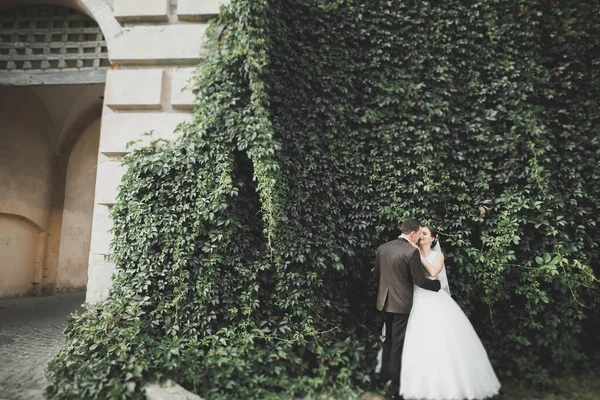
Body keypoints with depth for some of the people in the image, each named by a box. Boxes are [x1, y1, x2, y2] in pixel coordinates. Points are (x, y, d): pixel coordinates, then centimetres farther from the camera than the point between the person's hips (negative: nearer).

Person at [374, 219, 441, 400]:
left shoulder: (382, 248, 2)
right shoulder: (412, 251, -18)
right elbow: (419, 280, -14)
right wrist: (437, 284, 3)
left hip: (385, 301, 7)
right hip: (401, 303, -6)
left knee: (389, 339, 24)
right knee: (398, 344, 4)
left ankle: (385, 373, 40)